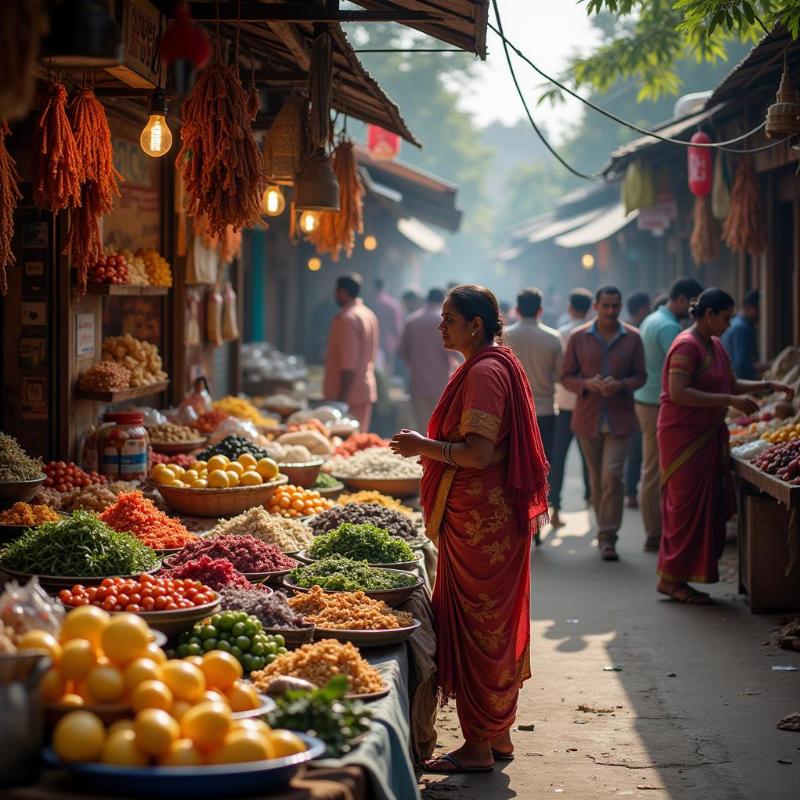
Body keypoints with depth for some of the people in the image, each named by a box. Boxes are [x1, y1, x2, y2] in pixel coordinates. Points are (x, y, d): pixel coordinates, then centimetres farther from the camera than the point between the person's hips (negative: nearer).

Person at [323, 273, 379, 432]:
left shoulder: (347, 319, -17)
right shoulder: (369, 315, 13)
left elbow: (349, 366, -21)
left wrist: (340, 399, -20)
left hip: (349, 395, -10)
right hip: (366, 391, 10)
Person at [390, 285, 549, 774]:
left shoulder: (484, 372, -17)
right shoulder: (498, 365, 16)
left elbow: (478, 453, -23)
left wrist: (425, 446, -13)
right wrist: (432, 448, 17)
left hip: (479, 521, -11)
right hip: (497, 514, 11)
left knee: (474, 627, -5)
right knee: (493, 625, 15)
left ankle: (479, 746, 1)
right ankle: (498, 736, 22)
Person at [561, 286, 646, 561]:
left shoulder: (632, 338, 1)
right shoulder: (578, 337, 1)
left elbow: (640, 375, 5)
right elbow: (566, 376, 3)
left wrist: (621, 385, -15)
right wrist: (588, 384, -16)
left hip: (619, 418, -1)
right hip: (588, 418, 1)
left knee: (612, 475, -14)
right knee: (597, 478, 10)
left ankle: (607, 536, -7)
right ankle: (606, 533, 23)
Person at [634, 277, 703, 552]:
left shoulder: (652, 321, 16)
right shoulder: (668, 327, -16)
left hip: (646, 402, 10)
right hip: (659, 405, -10)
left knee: (653, 470, 13)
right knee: (656, 472, -6)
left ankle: (655, 531, 18)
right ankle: (655, 536, -2)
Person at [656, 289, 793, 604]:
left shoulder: (716, 346, 14)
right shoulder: (687, 346, -15)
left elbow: (732, 384, 23)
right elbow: (678, 393, -25)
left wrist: (768, 385, 10)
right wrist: (730, 401, -26)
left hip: (709, 436, 9)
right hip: (683, 435, -9)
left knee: (710, 505, 9)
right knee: (687, 506, -6)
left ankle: (675, 578, 13)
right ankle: (671, 579, 3)